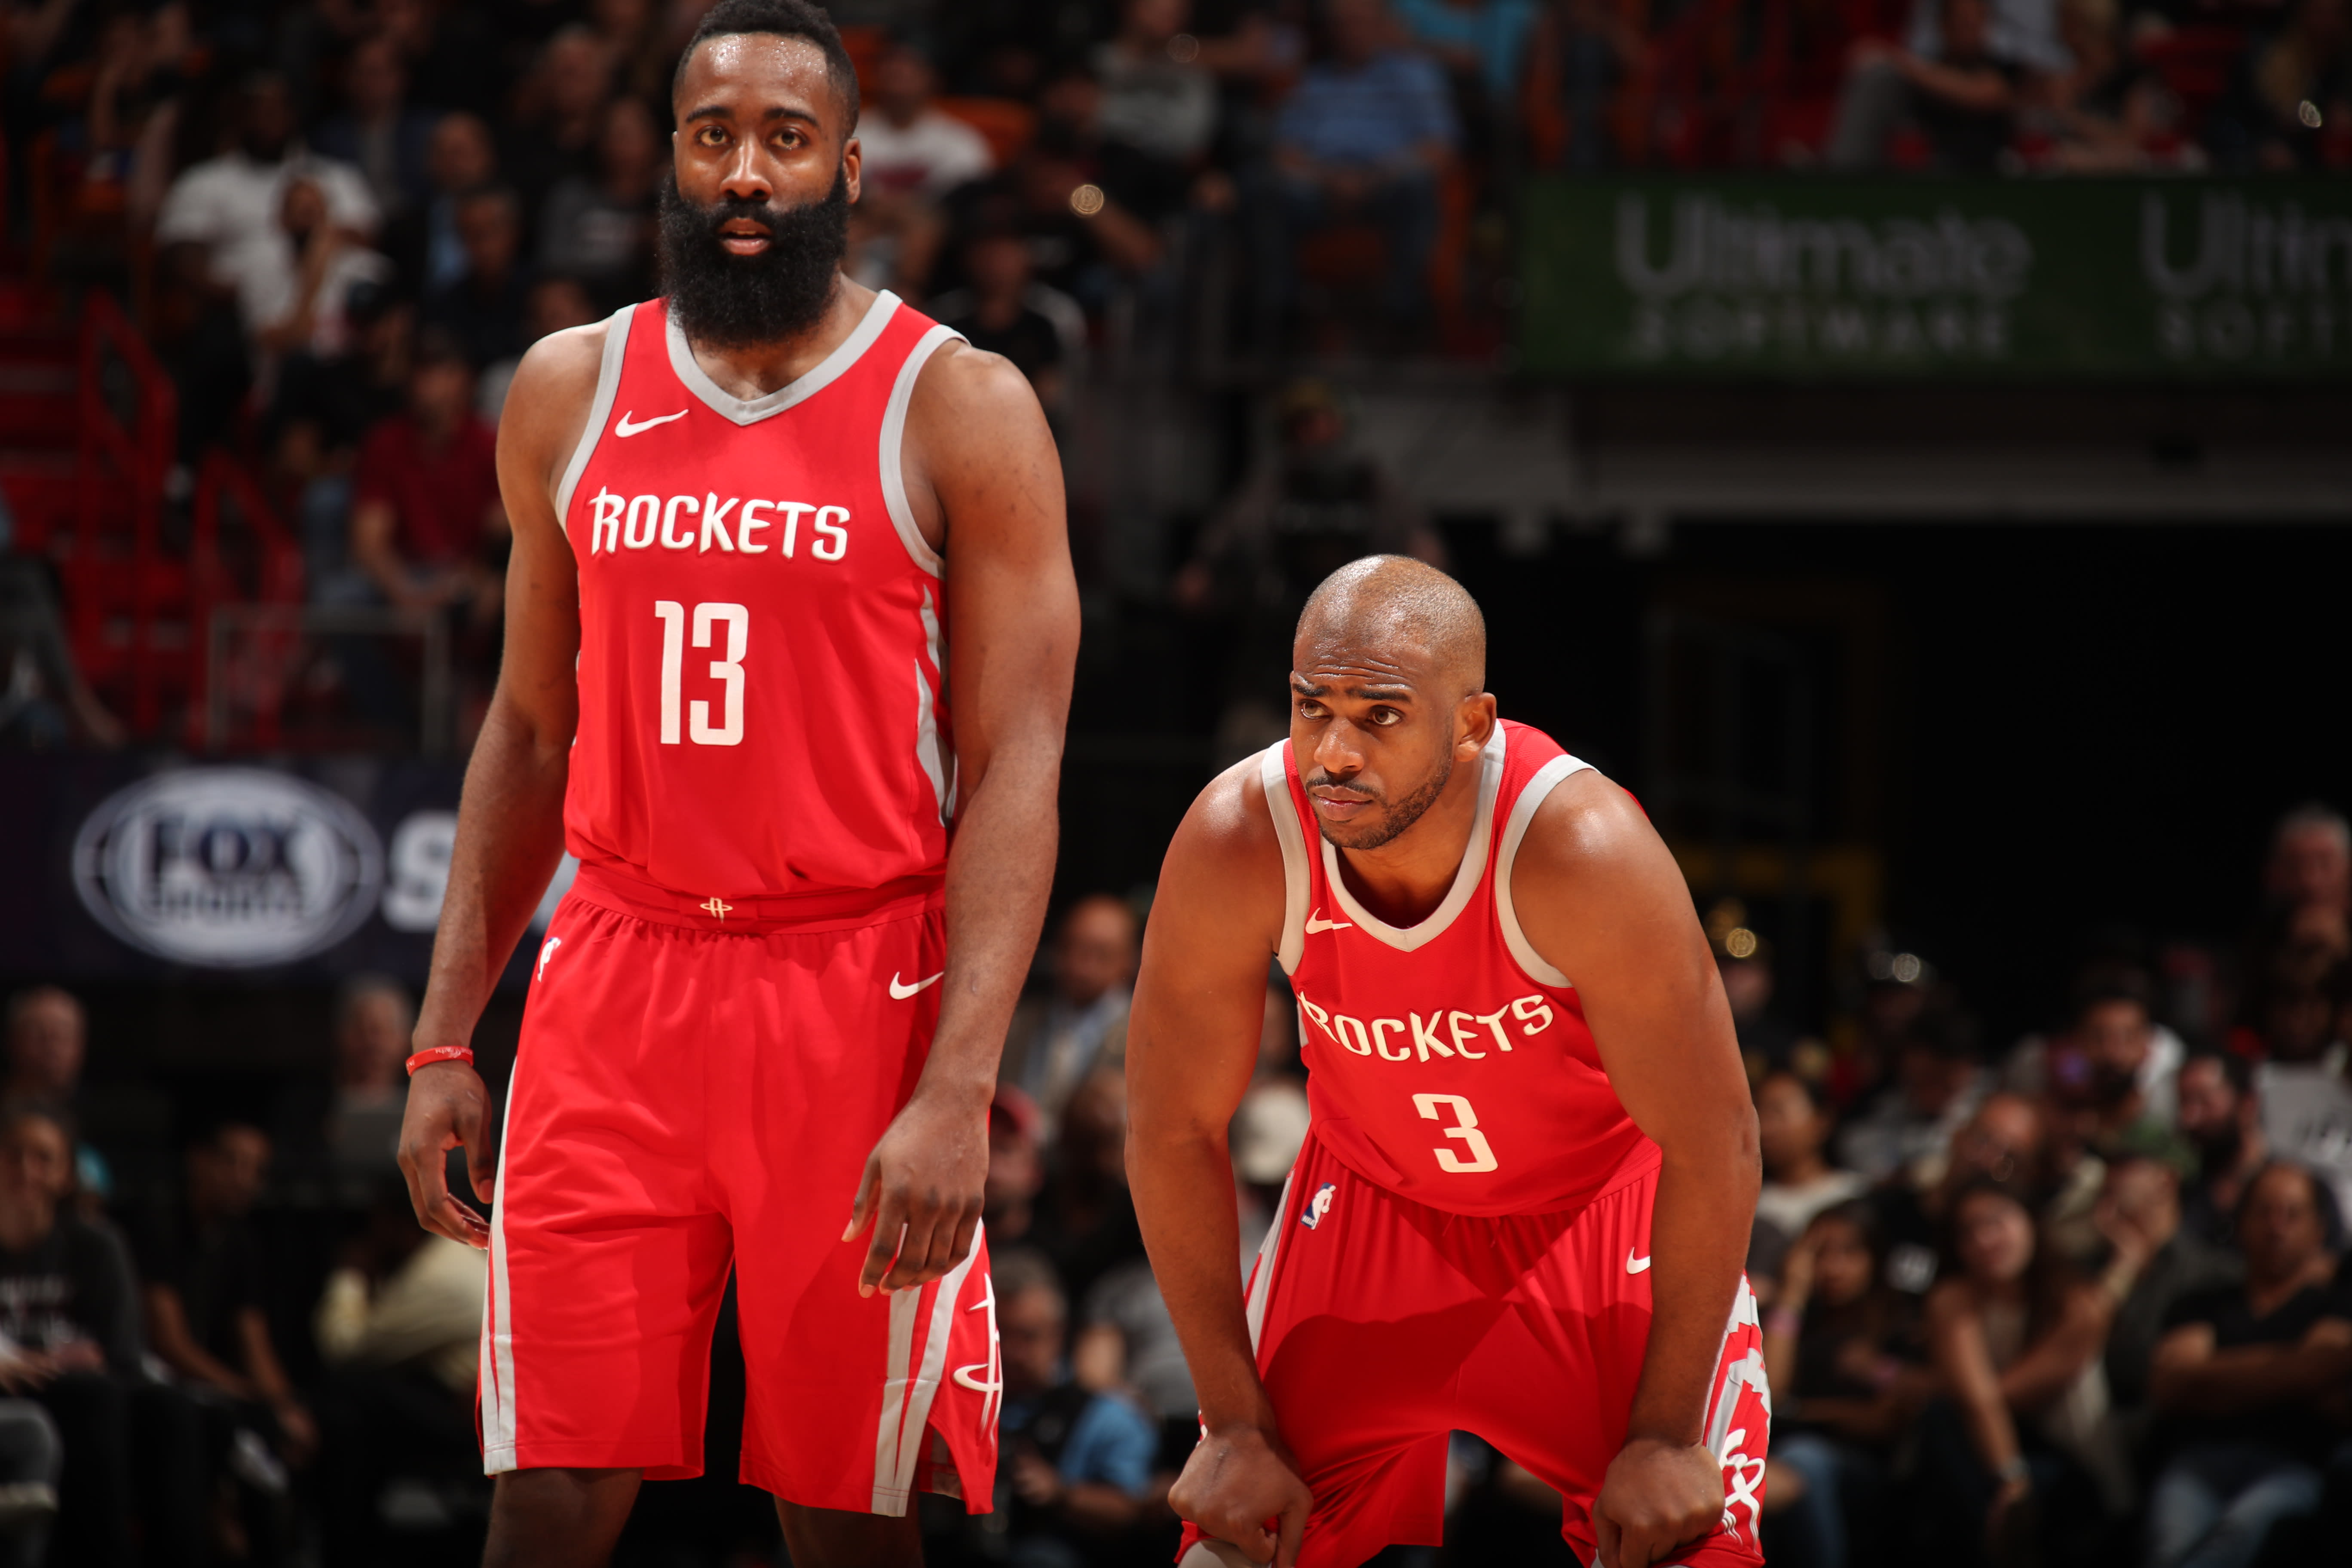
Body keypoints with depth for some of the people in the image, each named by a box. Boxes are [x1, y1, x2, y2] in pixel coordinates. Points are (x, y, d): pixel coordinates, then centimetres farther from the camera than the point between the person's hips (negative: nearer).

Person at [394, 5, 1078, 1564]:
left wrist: (957, 1091, -18)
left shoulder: (960, 411, -3)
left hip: (858, 995, -3)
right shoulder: (571, 394, 10)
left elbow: (1016, 768, -7)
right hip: (615, 988, 3)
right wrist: (444, 1037, 11)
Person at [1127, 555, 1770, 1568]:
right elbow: (1176, 1131, -13)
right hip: (1370, 1204, 2)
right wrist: (1237, 1426, -10)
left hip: (1602, 1209, -2)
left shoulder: (1580, 847, -35)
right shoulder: (1236, 846, -28)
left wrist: (1665, 1435, -18)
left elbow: (1711, 1144, -24)